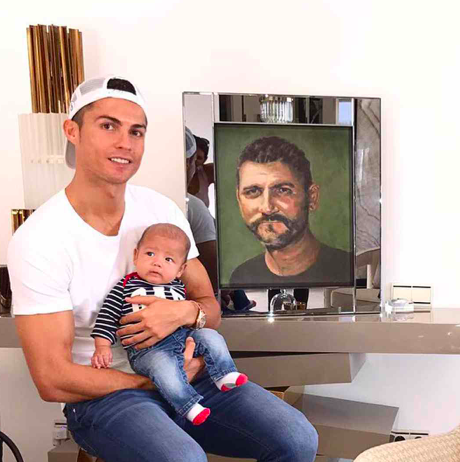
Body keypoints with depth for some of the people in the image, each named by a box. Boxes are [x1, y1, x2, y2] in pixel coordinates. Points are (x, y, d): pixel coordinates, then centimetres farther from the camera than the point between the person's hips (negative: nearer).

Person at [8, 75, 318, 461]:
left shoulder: (162, 210, -1)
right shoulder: (37, 241, -15)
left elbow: (211, 310, 6)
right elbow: (53, 381, -14)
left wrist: (185, 312, -18)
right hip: (101, 394, -3)